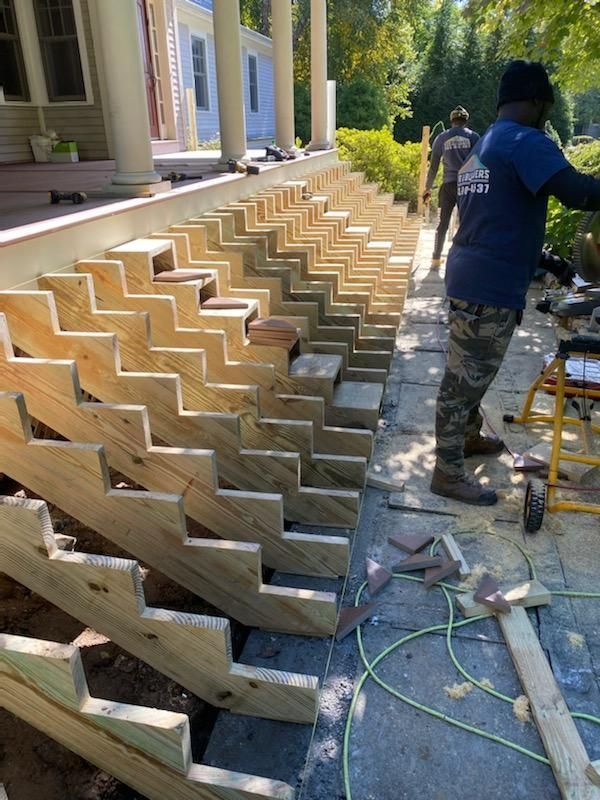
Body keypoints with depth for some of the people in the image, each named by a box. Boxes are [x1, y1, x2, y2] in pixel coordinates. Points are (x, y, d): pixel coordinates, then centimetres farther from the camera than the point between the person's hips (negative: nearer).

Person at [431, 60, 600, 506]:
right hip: (489, 286, -10)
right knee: (466, 378, -2)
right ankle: (449, 474, 9)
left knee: (470, 373, 22)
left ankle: (469, 437, 41)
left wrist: (546, 261, 24)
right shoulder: (525, 141, -10)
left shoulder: (484, 148, 21)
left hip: (474, 277, 10)